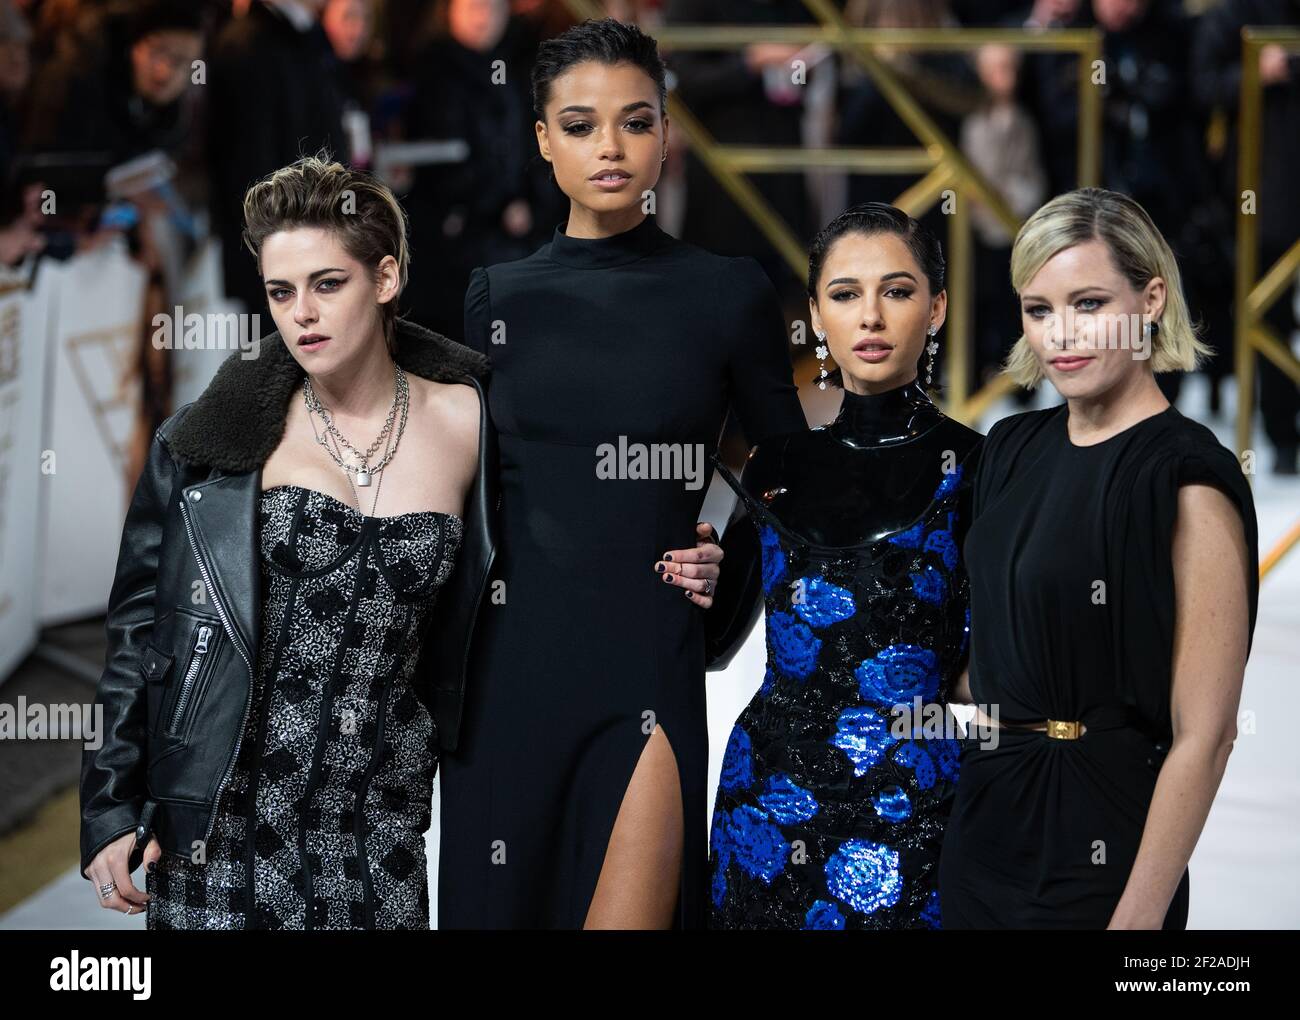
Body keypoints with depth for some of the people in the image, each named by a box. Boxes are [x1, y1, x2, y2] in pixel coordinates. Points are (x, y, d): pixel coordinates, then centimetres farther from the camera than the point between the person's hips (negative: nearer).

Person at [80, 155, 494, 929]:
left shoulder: (464, 423, 2)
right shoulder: (216, 436, -1)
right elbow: (138, 625, 2)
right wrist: (111, 808, -1)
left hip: (384, 831, 1)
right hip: (228, 824, -1)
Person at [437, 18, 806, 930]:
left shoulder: (727, 293, 1)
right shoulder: (499, 297, 7)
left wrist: (735, 558, -5)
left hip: (649, 658, -3)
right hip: (507, 658, 3)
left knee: (627, 913, -8)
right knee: (502, 904, 9)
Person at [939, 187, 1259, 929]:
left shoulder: (1188, 478, -15)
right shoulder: (1014, 447, 6)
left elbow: (1203, 735, -18)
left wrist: (1138, 916, -21)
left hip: (1097, 840, -7)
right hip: (984, 822, 7)